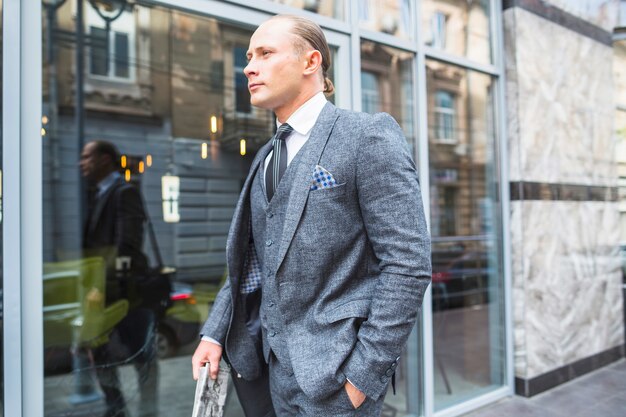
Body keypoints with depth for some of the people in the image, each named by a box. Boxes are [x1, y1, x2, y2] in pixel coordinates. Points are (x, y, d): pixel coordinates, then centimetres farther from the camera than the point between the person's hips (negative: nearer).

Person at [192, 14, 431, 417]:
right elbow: (249, 261, 14)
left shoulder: (368, 136, -11)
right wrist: (214, 333, 4)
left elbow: (409, 263, -16)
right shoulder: (267, 158, 11)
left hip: (329, 373, -6)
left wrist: (365, 374, -17)